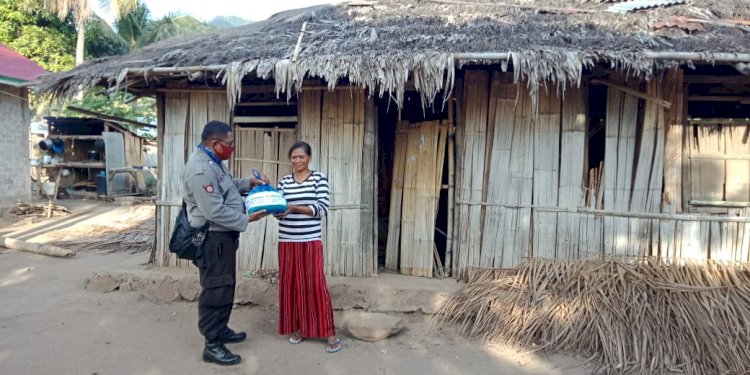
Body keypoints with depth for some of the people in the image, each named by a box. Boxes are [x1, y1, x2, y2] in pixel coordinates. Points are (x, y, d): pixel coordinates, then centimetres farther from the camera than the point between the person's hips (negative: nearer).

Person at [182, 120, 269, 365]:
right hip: (212, 238, -11)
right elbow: (215, 212, -28)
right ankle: (212, 345, 9)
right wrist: (247, 219, -21)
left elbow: (227, 185, 26)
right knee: (216, 289, -2)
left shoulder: (213, 161, 9)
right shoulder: (201, 169, -25)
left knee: (224, 286, 19)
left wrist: (249, 183, 11)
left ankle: (221, 330, 34)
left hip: (222, 235, 11)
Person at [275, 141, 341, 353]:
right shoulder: (284, 182, 9)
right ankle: (298, 328, 23)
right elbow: (279, 211, 7)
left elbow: (322, 209, -9)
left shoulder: (319, 179, -1)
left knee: (315, 285, -4)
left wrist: (295, 208, -18)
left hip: (311, 241, -4)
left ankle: (329, 333, 3)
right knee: (290, 284, 8)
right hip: (287, 242, 4)